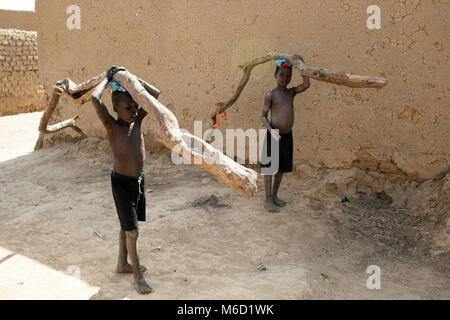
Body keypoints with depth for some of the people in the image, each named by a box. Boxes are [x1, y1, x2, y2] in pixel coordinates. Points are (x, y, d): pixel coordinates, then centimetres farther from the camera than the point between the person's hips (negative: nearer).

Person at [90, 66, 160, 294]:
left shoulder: (136, 120, -1)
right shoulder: (111, 126, -16)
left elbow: (155, 94, 2)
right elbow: (94, 98, -33)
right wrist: (108, 79, -18)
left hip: (138, 180, 6)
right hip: (121, 182, -6)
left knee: (127, 226, 20)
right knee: (132, 231, 0)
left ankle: (122, 264, 38)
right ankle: (138, 275, 14)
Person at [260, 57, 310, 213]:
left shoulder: (291, 92, 6)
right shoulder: (270, 95, -8)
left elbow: (306, 84, -9)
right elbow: (263, 115, -7)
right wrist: (271, 130, -23)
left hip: (287, 135, 6)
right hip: (273, 135, -6)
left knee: (282, 167, 14)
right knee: (270, 167, 2)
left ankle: (274, 195, 29)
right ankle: (268, 199, 12)